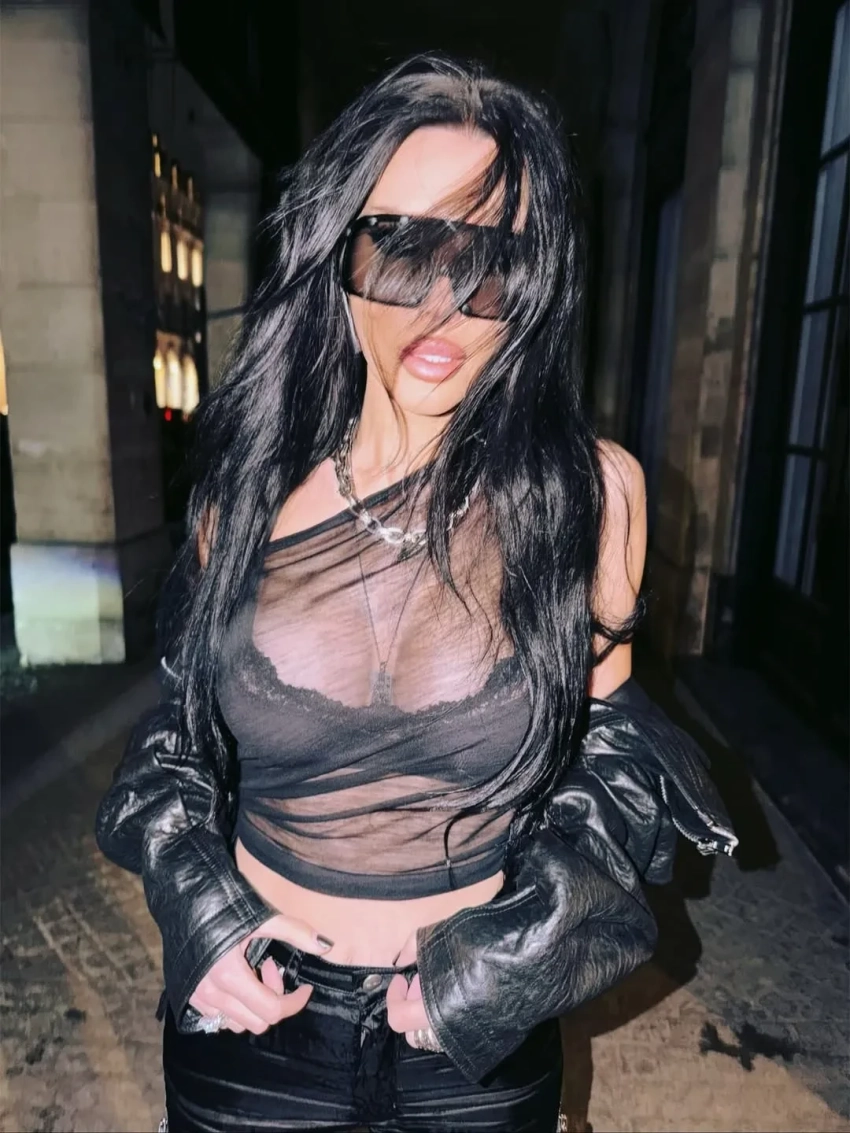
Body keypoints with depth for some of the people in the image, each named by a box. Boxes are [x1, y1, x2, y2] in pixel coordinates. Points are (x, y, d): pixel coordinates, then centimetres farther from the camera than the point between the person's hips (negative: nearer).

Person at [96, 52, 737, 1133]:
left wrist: (507, 959, -10)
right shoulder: (248, 480, -10)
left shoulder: (593, 490, -14)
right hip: (249, 1015, 2)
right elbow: (182, 720, 3)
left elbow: (608, 746, -3)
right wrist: (197, 912, -10)